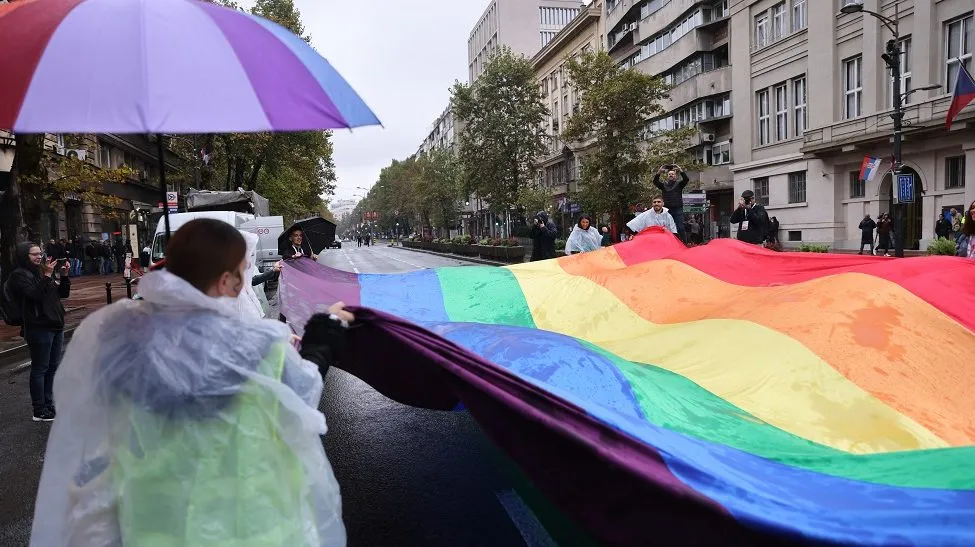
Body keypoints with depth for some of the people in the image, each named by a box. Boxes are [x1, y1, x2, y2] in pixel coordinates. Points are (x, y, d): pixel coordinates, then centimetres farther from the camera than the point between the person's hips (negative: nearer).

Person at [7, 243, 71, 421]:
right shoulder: (19, 275, -7)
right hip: (39, 328, -7)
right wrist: (47, 276, -25)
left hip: (55, 325, 8)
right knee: (40, 368, -2)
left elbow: (64, 293, 14)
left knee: (52, 367, 13)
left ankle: (49, 405, 23)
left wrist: (64, 275, 1)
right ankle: (40, 411, 6)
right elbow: (35, 295, -22)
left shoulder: (42, 271, 13)